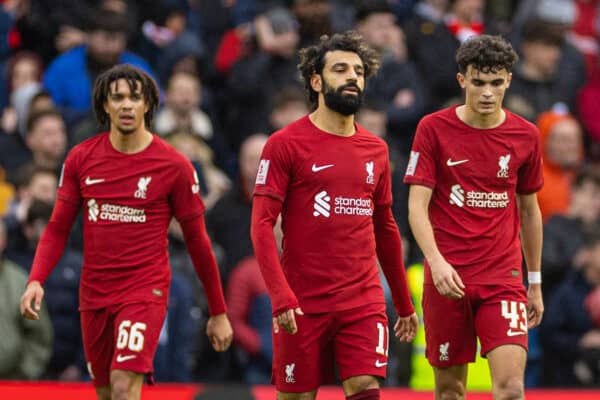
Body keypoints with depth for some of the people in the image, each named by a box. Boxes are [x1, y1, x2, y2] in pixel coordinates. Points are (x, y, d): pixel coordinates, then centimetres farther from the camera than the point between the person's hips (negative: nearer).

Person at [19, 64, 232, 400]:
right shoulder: (81, 158, 3)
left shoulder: (174, 165, -5)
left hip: (145, 291, -4)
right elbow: (58, 228, 8)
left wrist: (218, 312, 5)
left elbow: (197, 240, 1)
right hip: (94, 294, 4)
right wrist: (36, 280, -9)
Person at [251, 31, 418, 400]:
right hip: (303, 306, -3)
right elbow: (262, 225, -9)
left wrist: (404, 303, 23)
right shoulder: (286, 144, -3)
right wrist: (281, 295, -20)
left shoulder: (376, 150, 11)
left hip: (364, 303, 3)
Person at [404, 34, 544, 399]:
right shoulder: (434, 129, -3)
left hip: (504, 279, 1)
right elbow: (417, 206, -7)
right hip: (447, 278, -1)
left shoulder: (526, 136, 5)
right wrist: (436, 261, -23)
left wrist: (535, 283, 18)